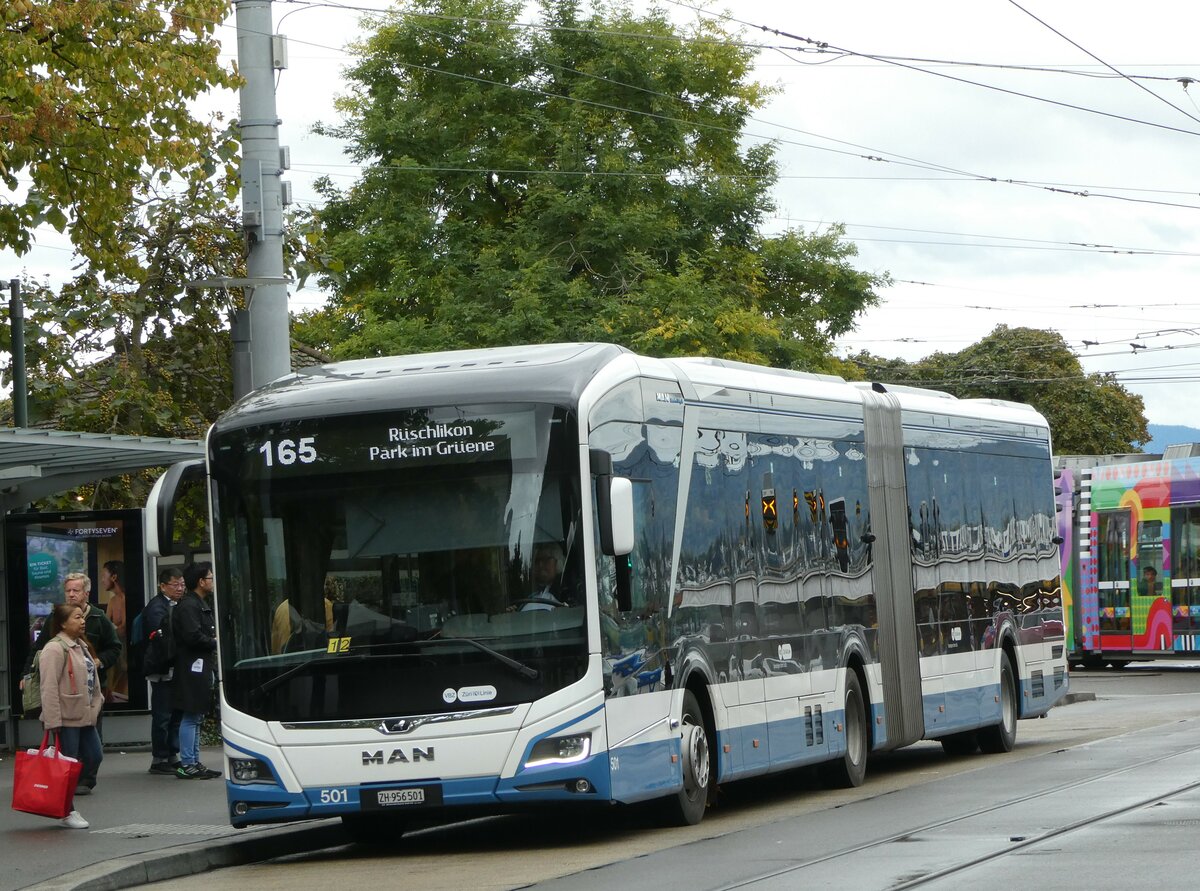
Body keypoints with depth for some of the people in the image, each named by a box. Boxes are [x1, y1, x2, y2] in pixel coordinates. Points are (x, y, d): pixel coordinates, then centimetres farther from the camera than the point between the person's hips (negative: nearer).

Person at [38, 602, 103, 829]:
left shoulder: (81, 645, 15)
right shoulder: (55, 649, -15)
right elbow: (49, 688, -20)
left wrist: (97, 702, 18)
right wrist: (52, 721, -23)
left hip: (85, 716, 9)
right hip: (66, 718, -9)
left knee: (94, 757, 9)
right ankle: (68, 812, 7)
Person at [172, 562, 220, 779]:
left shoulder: (201, 605, 19)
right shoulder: (188, 606, -14)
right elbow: (193, 636, -23)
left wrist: (214, 639, 7)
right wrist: (214, 642, -9)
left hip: (201, 669, 11)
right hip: (193, 669, -11)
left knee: (196, 718, 13)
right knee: (191, 717, -8)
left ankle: (194, 763, 18)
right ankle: (187, 765, -6)